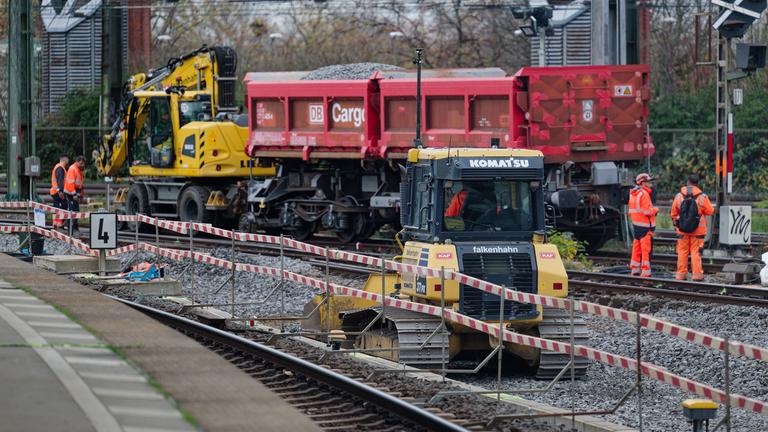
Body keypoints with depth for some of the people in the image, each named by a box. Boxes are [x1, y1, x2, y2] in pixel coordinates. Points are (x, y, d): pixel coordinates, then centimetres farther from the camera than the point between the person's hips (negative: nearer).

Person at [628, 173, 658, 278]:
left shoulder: (632, 194, 14)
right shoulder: (644, 194, -15)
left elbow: (630, 211, 18)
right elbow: (647, 211, -21)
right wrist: (655, 210, -1)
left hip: (636, 225, 9)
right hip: (645, 226, -9)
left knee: (637, 249, 15)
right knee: (646, 249, -6)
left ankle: (634, 270, 20)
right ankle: (645, 272, -8)